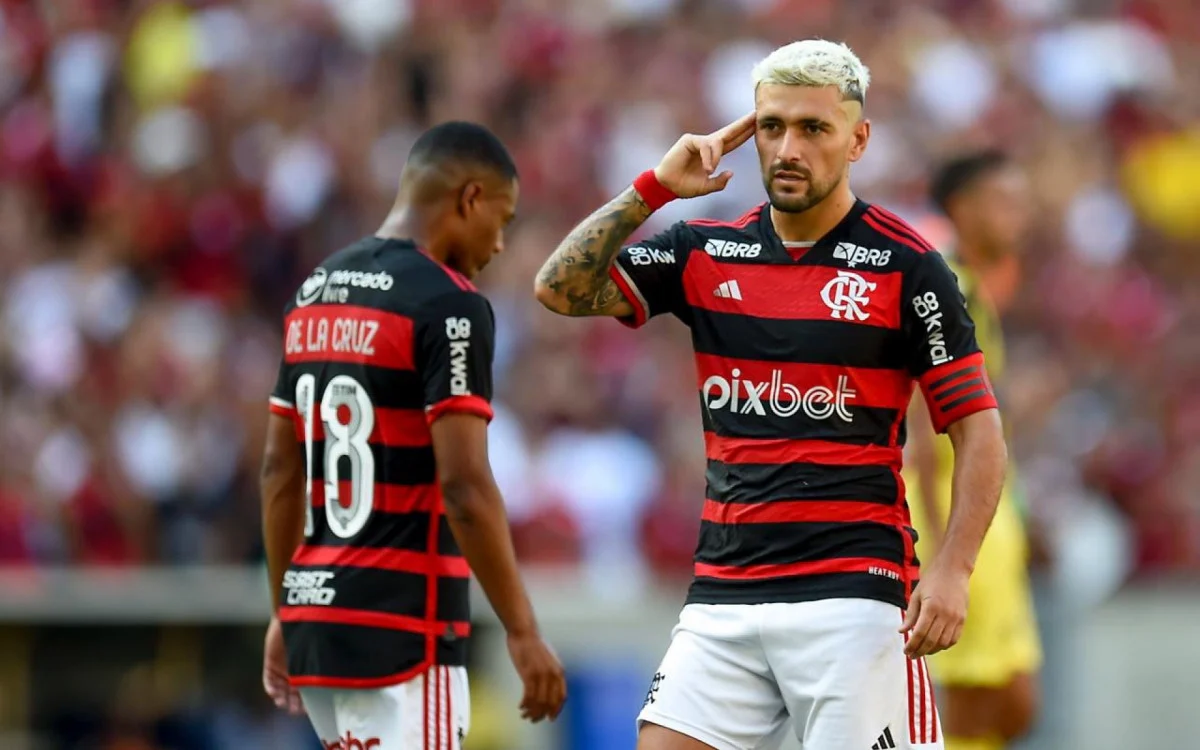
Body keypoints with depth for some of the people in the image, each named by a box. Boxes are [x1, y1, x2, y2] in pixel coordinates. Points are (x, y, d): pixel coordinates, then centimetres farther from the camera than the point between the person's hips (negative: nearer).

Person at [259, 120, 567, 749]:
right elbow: (464, 487, -18)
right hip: (401, 626, -8)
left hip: (316, 610, 8)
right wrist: (522, 631, -14)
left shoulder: (314, 292, 13)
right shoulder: (447, 304, -12)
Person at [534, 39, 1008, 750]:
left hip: (851, 591, -4)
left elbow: (979, 432, -3)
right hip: (722, 596, 5)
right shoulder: (707, 251, 10)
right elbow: (562, 288, 5)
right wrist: (656, 186, -3)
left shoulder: (906, 265, -3)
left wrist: (953, 569, -16)